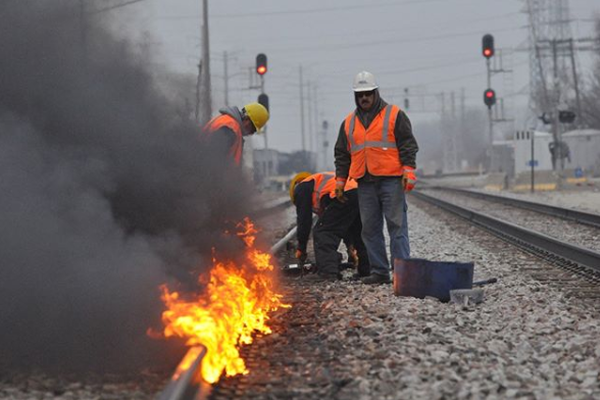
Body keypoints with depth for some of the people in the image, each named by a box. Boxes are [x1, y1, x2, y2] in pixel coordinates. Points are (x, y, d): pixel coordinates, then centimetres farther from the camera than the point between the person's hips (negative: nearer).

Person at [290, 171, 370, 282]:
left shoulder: (301, 188, 22)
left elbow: (304, 220, 14)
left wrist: (301, 248, 21)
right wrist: (351, 246, 40)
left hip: (344, 196, -8)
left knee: (323, 233, 1)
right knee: (359, 235, 25)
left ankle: (328, 272, -9)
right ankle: (366, 271, 30)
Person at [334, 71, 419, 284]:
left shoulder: (395, 115, 2)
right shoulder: (349, 122, 17)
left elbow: (408, 145, -3)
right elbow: (342, 154, 20)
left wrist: (408, 170, -13)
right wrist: (340, 180, 14)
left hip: (391, 180, -5)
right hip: (365, 184, 5)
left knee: (397, 226, -7)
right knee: (370, 229, 4)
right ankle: (379, 271, 8)